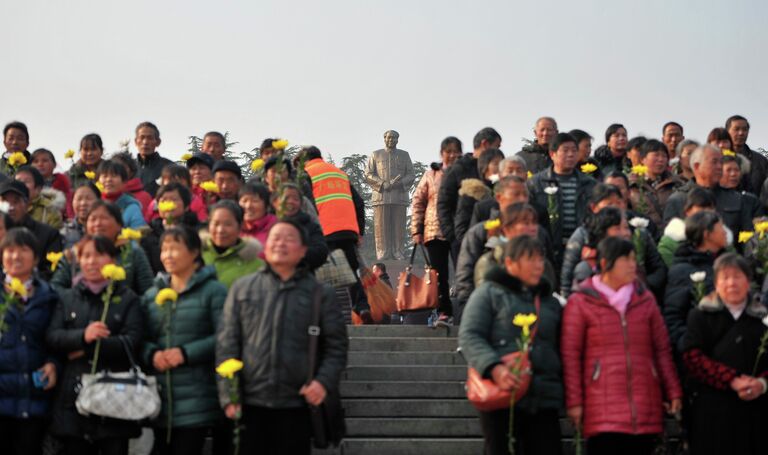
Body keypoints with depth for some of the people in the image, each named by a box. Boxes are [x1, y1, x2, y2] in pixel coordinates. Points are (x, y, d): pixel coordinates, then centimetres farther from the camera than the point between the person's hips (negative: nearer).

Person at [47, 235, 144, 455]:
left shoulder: (127, 298, 5)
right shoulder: (67, 298, 14)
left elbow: (133, 341, -8)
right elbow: (52, 337, 1)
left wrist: (88, 349, -11)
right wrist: (82, 336, -18)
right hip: (74, 395, 2)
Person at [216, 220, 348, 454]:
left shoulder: (320, 294, 9)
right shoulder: (242, 288, 9)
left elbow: (336, 346, 8)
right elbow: (226, 343, 5)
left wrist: (324, 381, -10)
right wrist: (228, 395, -4)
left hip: (296, 406, 0)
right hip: (249, 405, 0)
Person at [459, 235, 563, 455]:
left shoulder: (551, 302, 20)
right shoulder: (489, 293, 3)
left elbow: (560, 350, 24)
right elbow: (469, 337, -7)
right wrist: (494, 367, -23)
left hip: (545, 401, 4)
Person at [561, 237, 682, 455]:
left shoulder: (645, 299, 13)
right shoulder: (581, 302, 2)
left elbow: (662, 349, 15)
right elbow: (570, 355, 1)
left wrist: (673, 392, 10)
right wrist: (574, 401, -3)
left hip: (645, 409, 4)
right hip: (603, 410, -4)